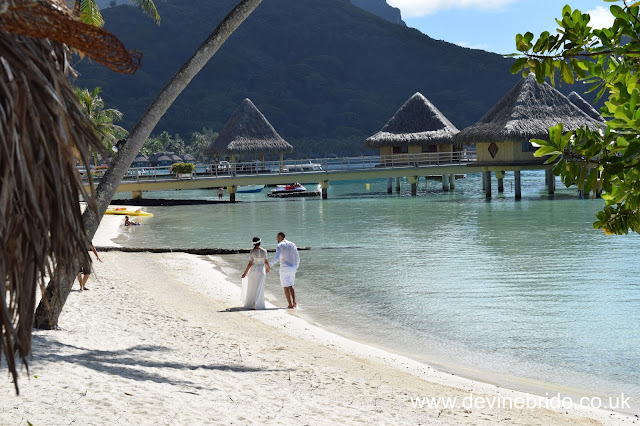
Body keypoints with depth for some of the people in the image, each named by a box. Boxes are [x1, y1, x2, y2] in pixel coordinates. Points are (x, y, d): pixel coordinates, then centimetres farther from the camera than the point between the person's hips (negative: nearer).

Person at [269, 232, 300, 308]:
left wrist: (269, 266, -14)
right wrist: (296, 267, 27)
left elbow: (276, 258, -21)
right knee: (290, 286, 20)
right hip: (292, 268, 6)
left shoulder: (279, 246, -7)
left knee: (286, 287, 3)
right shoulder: (292, 244, 11)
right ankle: (294, 302, 3)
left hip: (284, 269, -6)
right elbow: (297, 258, 13)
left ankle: (290, 305, -1)